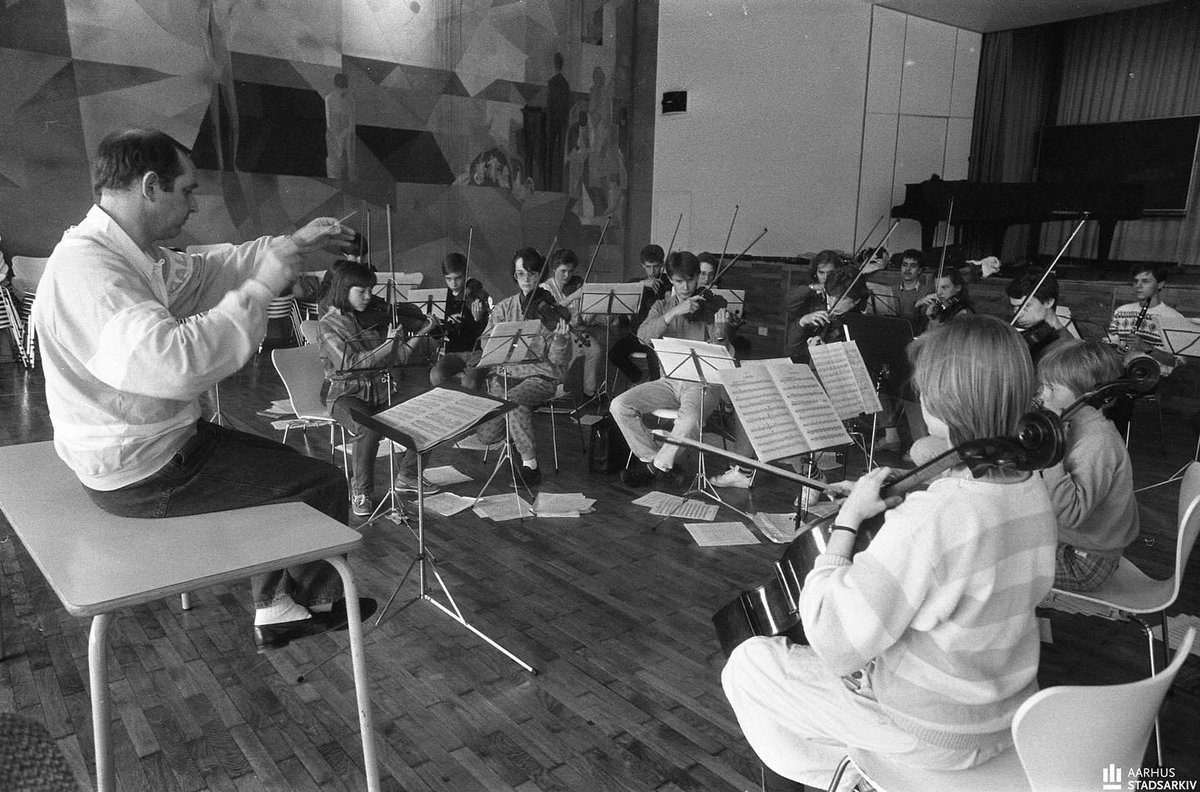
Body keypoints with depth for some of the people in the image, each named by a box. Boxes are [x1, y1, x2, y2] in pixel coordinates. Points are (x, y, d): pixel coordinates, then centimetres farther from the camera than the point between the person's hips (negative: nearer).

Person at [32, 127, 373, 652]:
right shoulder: (85, 268, -28)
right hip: (141, 476, -11)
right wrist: (261, 287, -33)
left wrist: (292, 245, 9)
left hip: (154, 445, 11)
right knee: (322, 482, -2)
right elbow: (173, 361, -41)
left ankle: (274, 609, 28)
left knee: (281, 464, 23)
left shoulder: (129, 254, 3)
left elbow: (205, 270, 18)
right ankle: (319, 599, 26)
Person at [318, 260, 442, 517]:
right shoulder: (329, 324, -7)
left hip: (380, 390, 5)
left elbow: (399, 357, 3)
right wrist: (390, 343, -28)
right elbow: (349, 363, -21)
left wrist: (422, 332, -11)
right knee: (370, 428, -35)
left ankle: (407, 476, 7)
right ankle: (361, 492, -11)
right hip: (347, 393, -5)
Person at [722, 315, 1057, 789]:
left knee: (747, 662, 5)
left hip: (936, 737, -8)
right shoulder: (1033, 490, -8)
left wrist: (848, 519, -22)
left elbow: (830, 638, -29)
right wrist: (897, 506, 1)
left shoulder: (927, 519, -35)